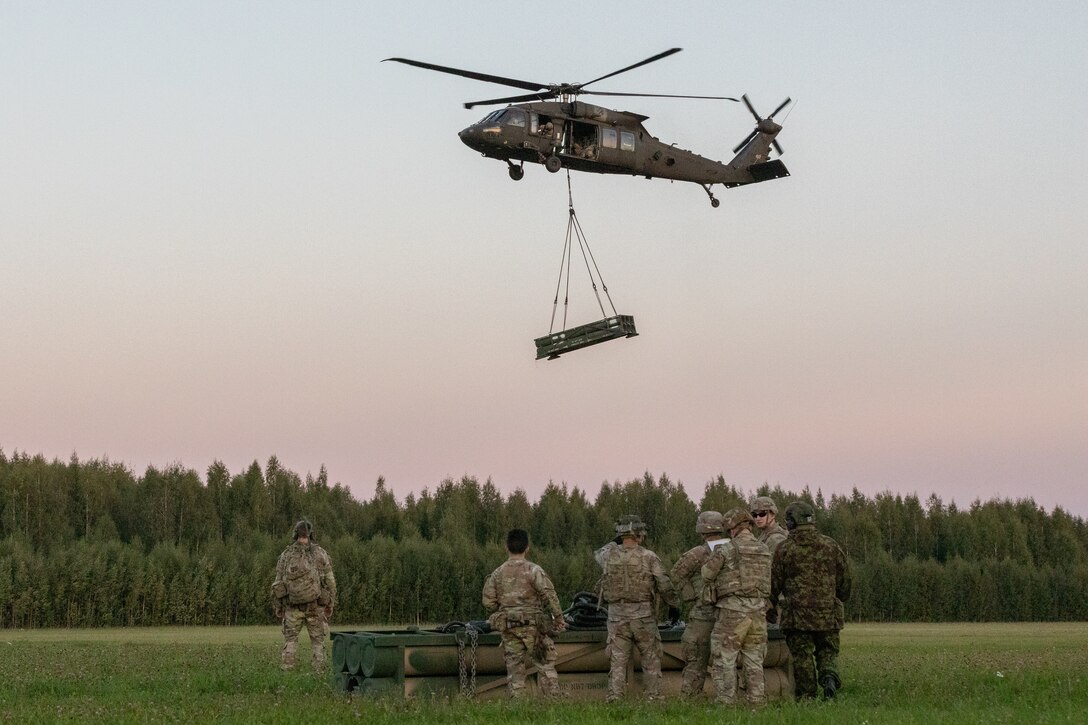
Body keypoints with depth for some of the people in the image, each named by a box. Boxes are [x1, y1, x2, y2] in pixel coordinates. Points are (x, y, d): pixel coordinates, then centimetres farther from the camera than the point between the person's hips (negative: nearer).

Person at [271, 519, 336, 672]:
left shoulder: (286, 555, 0)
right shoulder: (321, 554, -2)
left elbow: (278, 584, 1)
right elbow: (330, 582, -2)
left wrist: (278, 607, 8)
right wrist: (330, 605, 6)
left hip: (293, 607, 0)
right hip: (315, 606, 0)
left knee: (289, 641, 8)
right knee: (317, 641, 8)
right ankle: (319, 671, 2)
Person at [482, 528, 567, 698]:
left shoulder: (497, 574, 4)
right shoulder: (533, 570, -7)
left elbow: (488, 602, 4)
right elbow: (549, 594, -13)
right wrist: (558, 617, -4)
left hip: (508, 627, 3)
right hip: (533, 625, -3)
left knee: (515, 667, 7)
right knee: (545, 665, 5)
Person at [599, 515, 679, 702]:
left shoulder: (610, 555, -1)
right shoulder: (648, 557, -9)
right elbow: (664, 585, -8)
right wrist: (673, 605, 6)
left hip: (617, 615, 2)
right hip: (642, 615, -2)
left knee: (618, 659, 6)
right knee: (651, 659, 10)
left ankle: (614, 698, 0)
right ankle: (653, 696, 10)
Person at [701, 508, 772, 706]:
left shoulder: (727, 550, -8)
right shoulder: (765, 551, 9)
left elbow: (707, 573, -2)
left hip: (733, 611, -6)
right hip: (758, 612, 6)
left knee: (724, 661, 1)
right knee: (754, 663, 12)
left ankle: (727, 703, -3)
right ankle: (757, 703, 10)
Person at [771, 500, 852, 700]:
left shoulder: (785, 550, -4)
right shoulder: (831, 546, 4)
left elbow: (774, 584, 3)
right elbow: (845, 580, 10)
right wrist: (841, 599, 28)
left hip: (797, 614, -2)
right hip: (828, 614, 2)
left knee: (802, 657, 3)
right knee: (828, 651, 14)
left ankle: (805, 698, 2)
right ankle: (829, 675, -13)